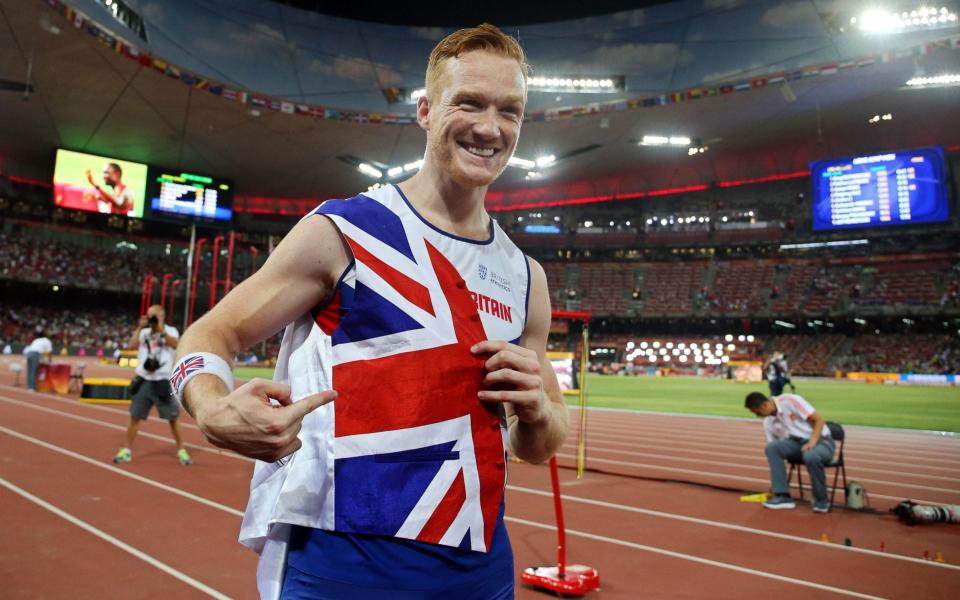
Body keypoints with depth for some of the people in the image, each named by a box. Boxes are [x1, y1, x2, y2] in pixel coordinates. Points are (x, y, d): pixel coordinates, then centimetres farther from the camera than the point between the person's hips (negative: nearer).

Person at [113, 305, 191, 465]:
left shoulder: (170, 331, 1)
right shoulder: (144, 332, 10)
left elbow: (175, 344, -19)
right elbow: (131, 346, -5)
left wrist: (161, 329, -25)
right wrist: (140, 327, -9)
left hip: (163, 382, -3)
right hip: (144, 381, 3)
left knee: (173, 418, 1)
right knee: (135, 416, 5)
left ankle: (181, 450, 12)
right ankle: (127, 450, 17)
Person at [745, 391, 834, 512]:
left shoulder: (790, 400, -14)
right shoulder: (768, 422, 4)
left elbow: (819, 420, -14)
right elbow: (774, 452, 8)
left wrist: (812, 442, -27)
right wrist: (774, 484, 6)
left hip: (821, 441, -5)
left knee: (811, 457, -39)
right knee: (771, 447, -22)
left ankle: (821, 500, -13)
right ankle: (783, 496, -18)